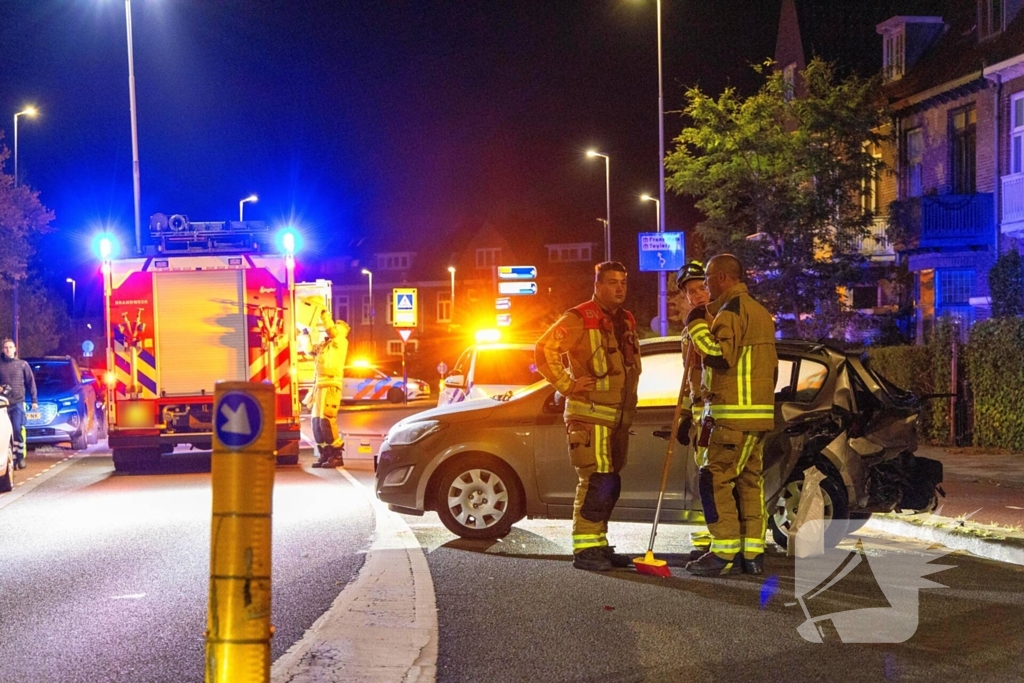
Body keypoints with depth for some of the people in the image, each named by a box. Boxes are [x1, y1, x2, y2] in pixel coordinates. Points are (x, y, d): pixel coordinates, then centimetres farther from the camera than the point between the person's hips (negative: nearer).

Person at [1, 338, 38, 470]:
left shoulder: (23, 364, 6)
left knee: (17, 430, -10)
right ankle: (12, 458, 5)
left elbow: (31, 382, 8)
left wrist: (34, 400, 4)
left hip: (18, 402, -1)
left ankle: (21, 457, -1)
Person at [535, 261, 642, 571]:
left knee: (610, 485, 12)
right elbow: (545, 349, -17)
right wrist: (567, 384, -16)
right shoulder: (579, 319, -10)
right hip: (590, 415, -8)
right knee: (596, 482, -11)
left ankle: (599, 544, 21)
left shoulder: (626, 321, 16)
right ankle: (585, 549, -5)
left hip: (619, 418, 8)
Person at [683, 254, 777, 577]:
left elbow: (721, 356, -22)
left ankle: (725, 551, -9)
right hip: (758, 414, 10)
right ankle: (752, 553, 12)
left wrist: (696, 326, -11)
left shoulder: (732, 308, -10)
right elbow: (771, 366, 23)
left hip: (734, 416, -10)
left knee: (714, 479, -8)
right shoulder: (759, 311, 22)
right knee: (749, 480, 11)